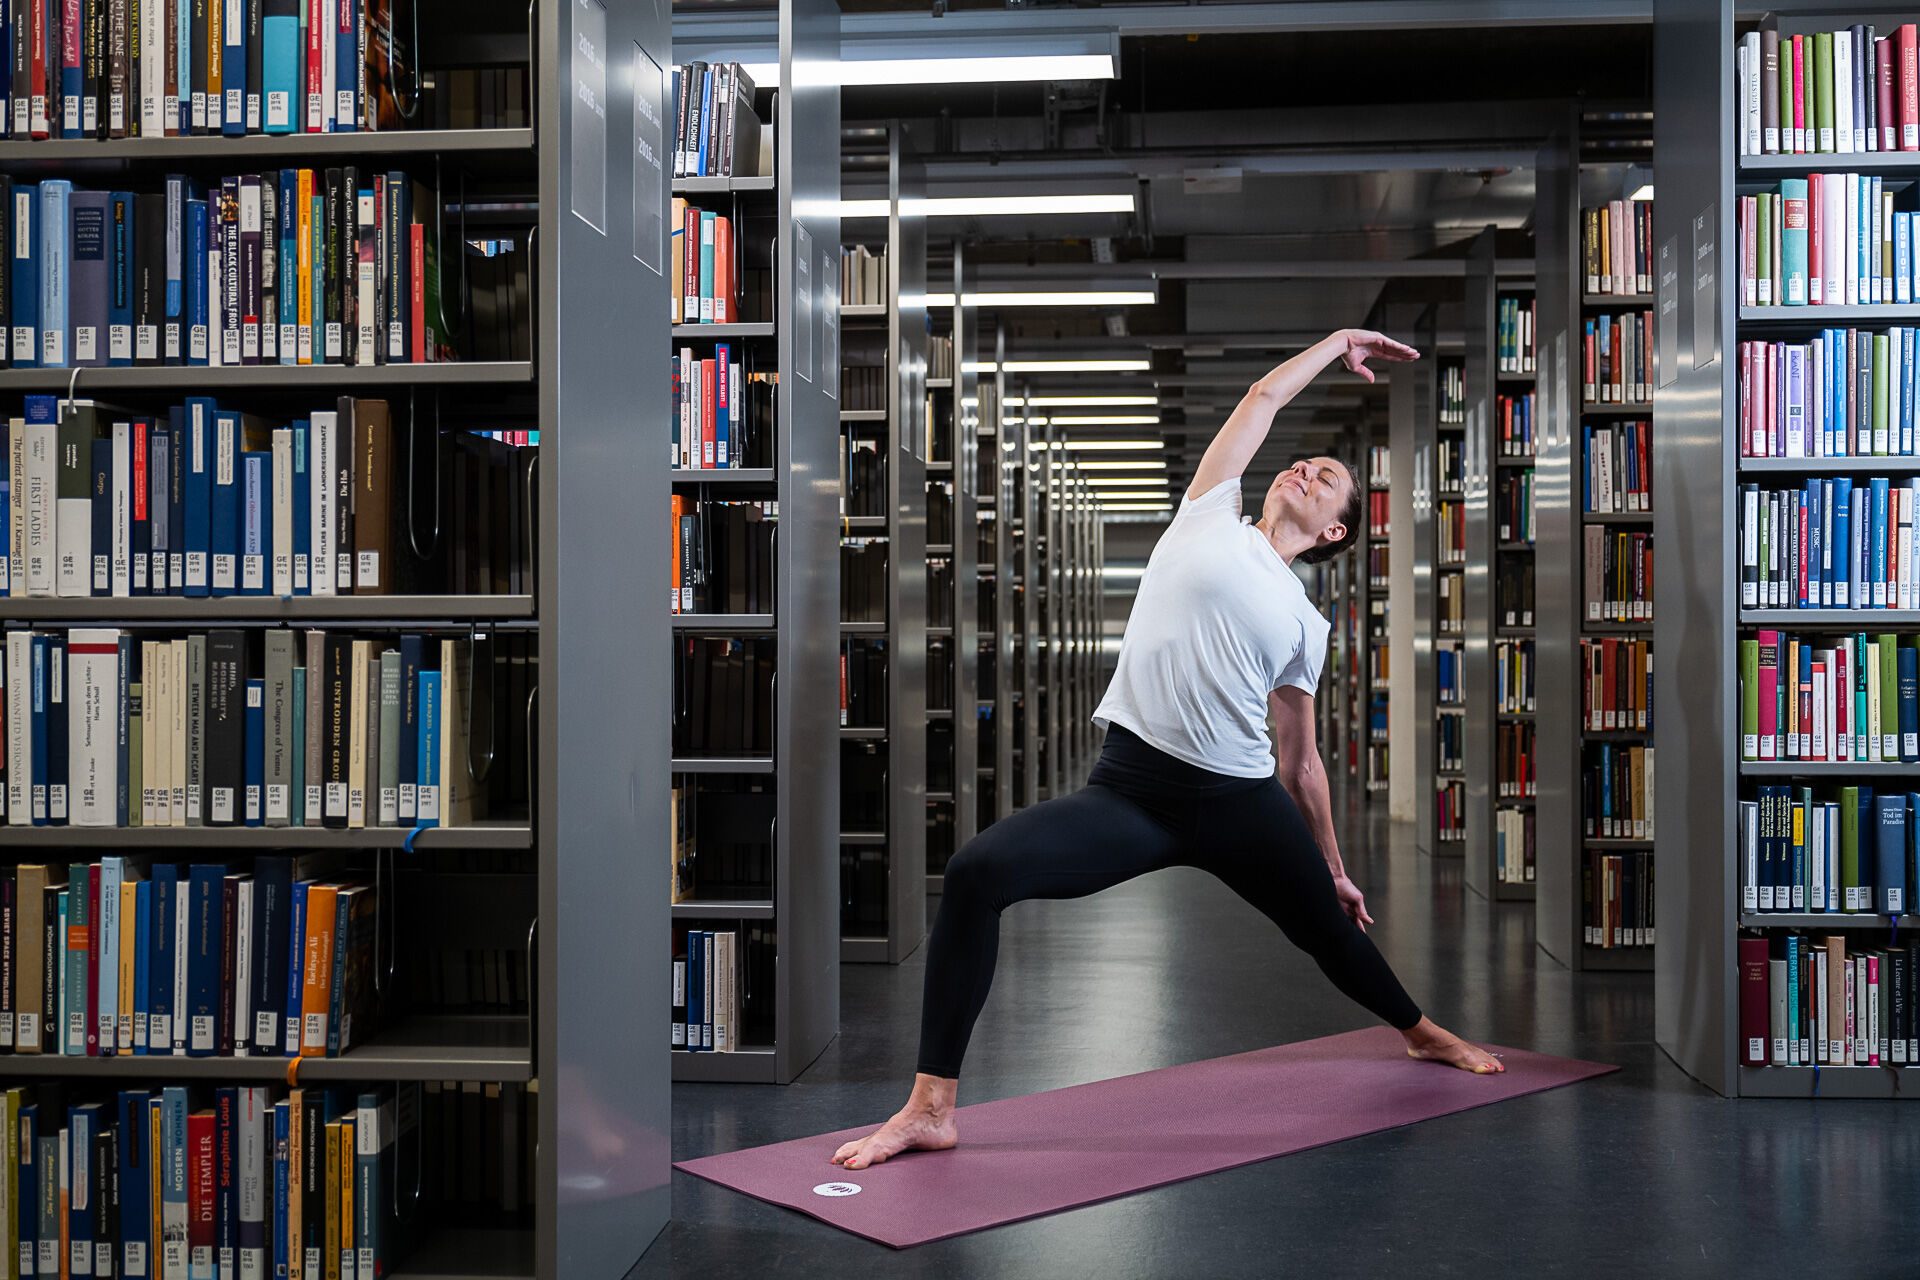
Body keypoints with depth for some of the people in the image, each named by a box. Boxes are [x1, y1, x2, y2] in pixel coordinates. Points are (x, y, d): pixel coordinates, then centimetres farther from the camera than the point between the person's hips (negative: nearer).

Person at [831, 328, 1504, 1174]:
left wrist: (1333, 867, 23)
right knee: (978, 871, -26)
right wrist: (1339, 342, 33)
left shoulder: (1305, 623, 14)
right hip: (1130, 791, -2)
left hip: (1240, 803, 3)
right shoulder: (1209, 517, 11)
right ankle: (932, 1109, -19)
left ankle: (1423, 1035, 56)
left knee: (1332, 931, 20)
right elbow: (1267, 393, 17)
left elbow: (1301, 762, 20)